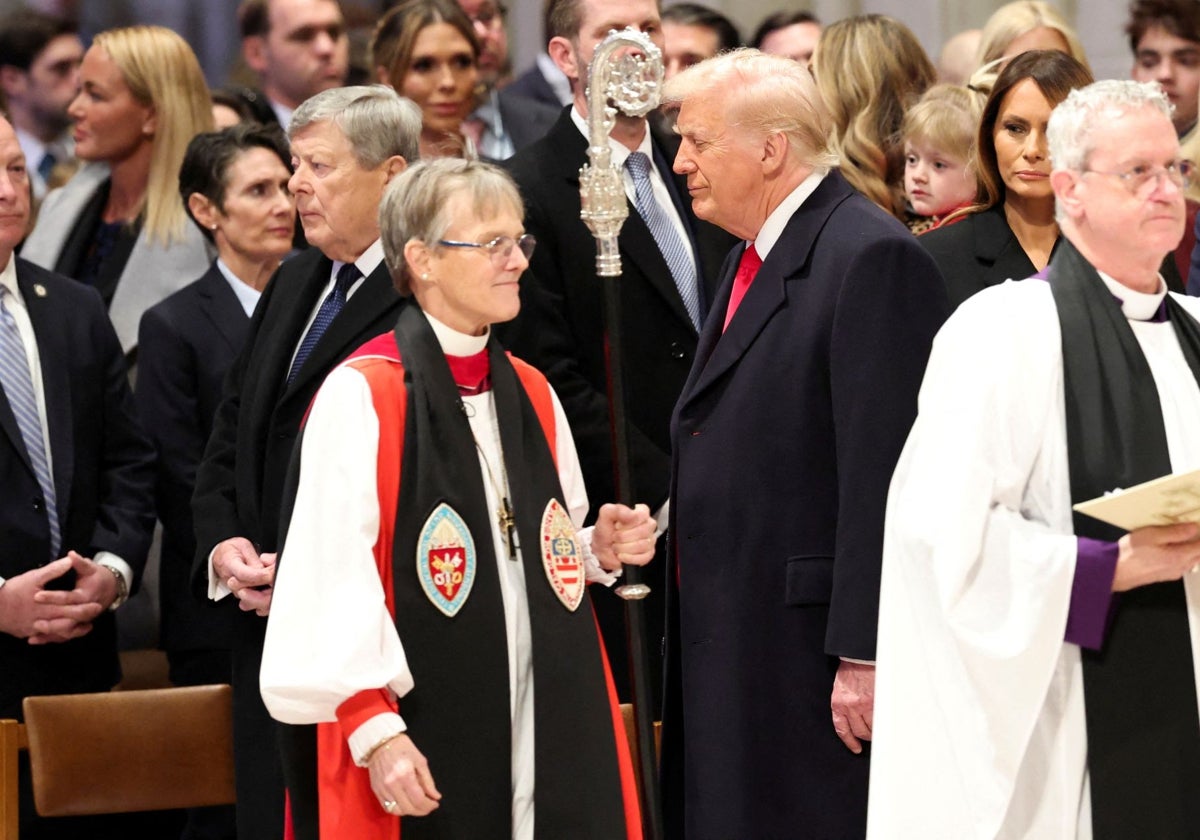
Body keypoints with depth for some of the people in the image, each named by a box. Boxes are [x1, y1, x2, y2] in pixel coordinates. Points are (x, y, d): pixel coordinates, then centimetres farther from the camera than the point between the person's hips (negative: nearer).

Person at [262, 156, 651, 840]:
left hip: (553, 735, 6)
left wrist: (601, 549, 3)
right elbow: (332, 576, -16)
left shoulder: (531, 394, 14)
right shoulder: (361, 395, -9)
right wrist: (374, 729, -21)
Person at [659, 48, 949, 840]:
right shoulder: (755, 256, 18)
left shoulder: (873, 260, -14)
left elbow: (882, 475, -19)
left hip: (814, 647, -9)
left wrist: (866, 654, -22)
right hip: (733, 646, 9)